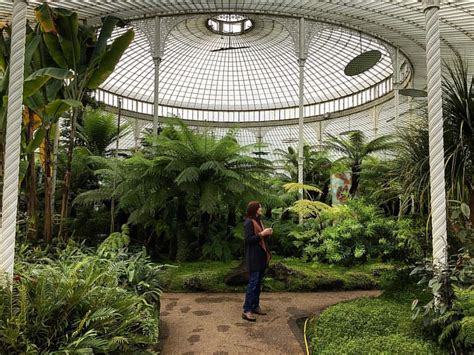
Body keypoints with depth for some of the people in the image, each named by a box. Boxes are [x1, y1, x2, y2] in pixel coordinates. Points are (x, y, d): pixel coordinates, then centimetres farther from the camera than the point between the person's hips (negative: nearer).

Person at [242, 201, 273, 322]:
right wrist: (261, 234, -21)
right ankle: (247, 310, -1)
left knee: (258, 282, 13)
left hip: (261, 256, 9)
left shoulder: (258, 221, 14)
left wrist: (267, 234, 3)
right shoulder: (249, 222, -13)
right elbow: (248, 239, -19)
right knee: (253, 282, -7)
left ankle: (255, 306, 23)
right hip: (253, 257, -9)